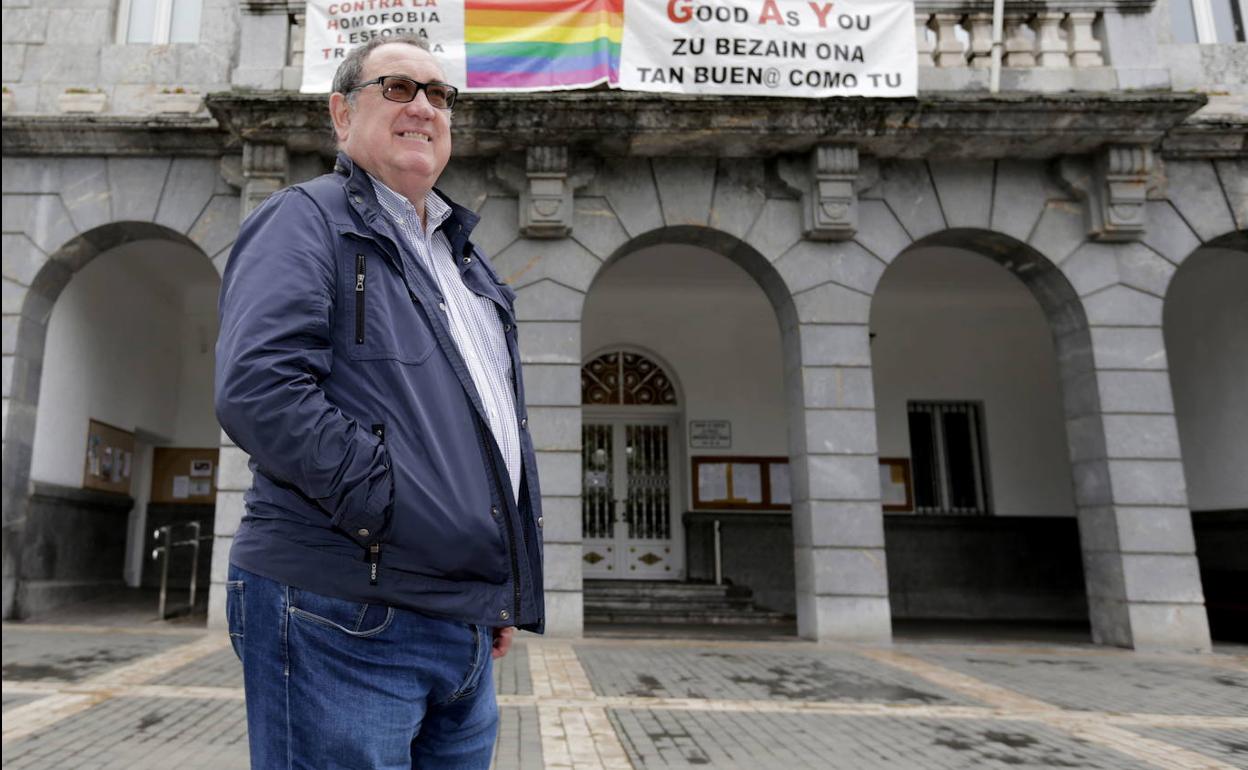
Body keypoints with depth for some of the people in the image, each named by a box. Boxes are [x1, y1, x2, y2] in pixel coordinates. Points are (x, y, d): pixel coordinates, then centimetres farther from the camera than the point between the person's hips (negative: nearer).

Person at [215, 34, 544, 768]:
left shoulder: (466, 258, 21)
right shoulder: (306, 221, -2)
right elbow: (257, 390, -18)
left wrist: (506, 593, 17)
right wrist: (401, 506, -19)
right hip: (346, 623, -7)